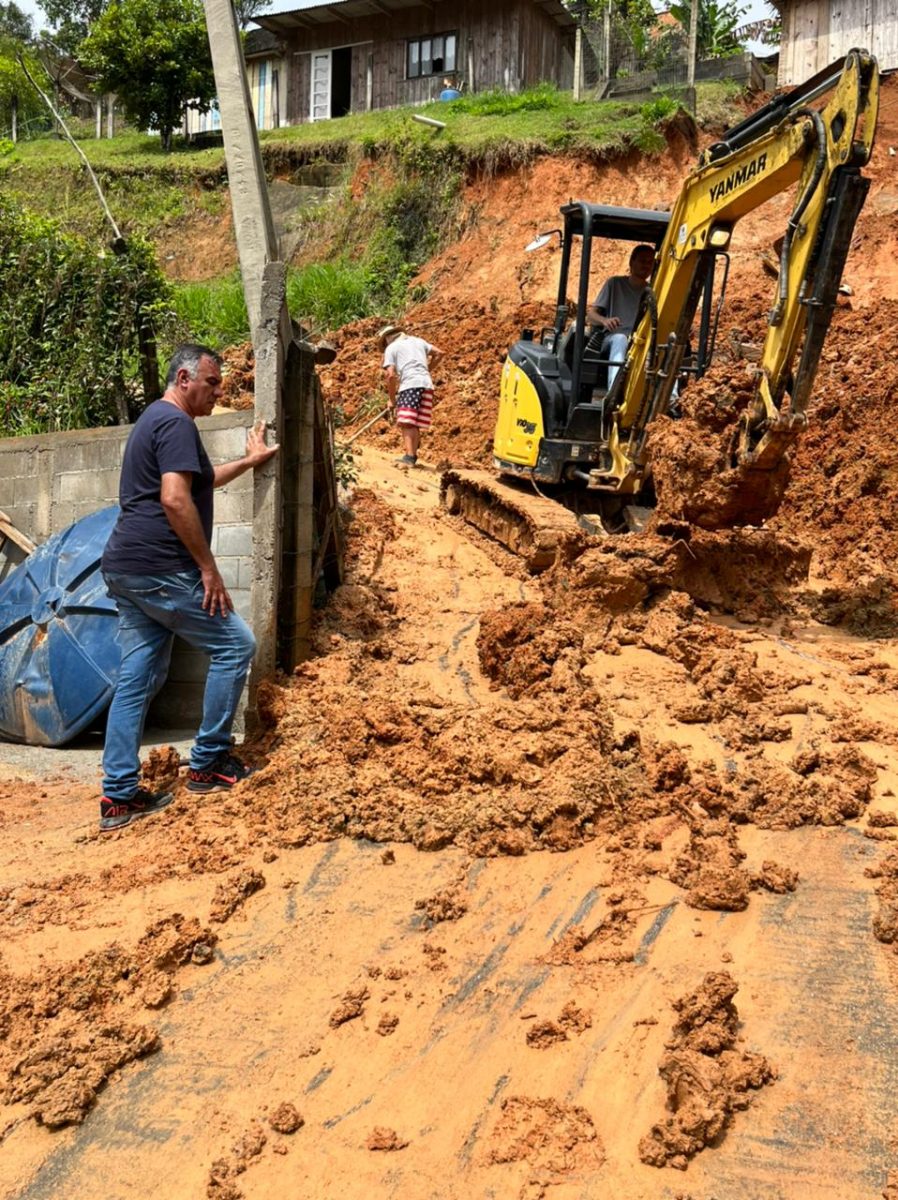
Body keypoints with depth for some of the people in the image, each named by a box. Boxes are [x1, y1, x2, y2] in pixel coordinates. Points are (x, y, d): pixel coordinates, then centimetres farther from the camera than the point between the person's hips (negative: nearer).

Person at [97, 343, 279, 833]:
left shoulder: (153, 420, 23)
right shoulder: (176, 423, -11)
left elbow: (198, 480, 38)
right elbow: (175, 500, -22)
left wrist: (249, 461, 42)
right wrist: (209, 567, -18)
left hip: (126, 570, 10)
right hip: (159, 570, -10)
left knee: (138, 678, 10)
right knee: (234, 644, 2)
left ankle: (118, 795, 12)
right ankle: (208, 764, 9)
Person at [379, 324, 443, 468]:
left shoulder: (391, 348, 9)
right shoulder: (418, 341, 25)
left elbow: (391, 375, -1)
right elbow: (439, 353, 23)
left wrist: (392, 399, 8)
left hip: (410, 385, -6)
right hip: (427, 384, 6)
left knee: (406, 424, -12)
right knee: (415, 425, 12)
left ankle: (409, 457, -25)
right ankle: (412, 456, 15)